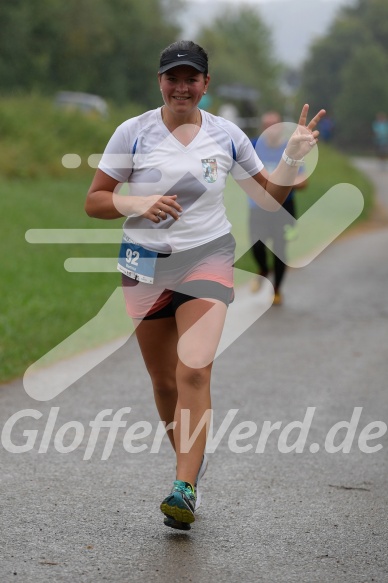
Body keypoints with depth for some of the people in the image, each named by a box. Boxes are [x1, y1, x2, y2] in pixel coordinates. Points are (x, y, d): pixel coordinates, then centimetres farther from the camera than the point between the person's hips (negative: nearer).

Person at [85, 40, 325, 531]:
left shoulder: (227, 136, 4)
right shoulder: (133, 133, -1)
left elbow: (269, 197, 14)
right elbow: (94, 202, -1)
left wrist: (293, 156, -2)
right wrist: (139, 203, -19)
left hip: (207, 259, -1)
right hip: (146, 265, 1)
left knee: (194, 371, -18)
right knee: (164, 381, 7)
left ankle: (184, 488, -21)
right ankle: (191, 461, 31)